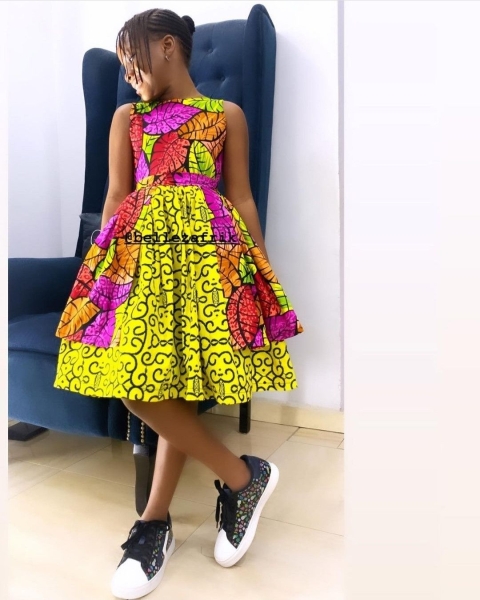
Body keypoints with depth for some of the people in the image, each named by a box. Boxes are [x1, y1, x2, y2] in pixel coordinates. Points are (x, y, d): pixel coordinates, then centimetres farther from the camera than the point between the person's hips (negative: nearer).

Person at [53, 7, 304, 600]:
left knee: (184, 378, -13)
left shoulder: (227, 114, 17)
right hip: (139, 250, 3)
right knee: (136, 379, -13)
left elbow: (242, 197, 13)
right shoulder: (127, 117, 23)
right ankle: (244, 474, 0)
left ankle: (155, 520, 4)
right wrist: (99, 269, 9)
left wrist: (262, 267, 6)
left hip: (211, 249, -2)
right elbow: (116, 195, 16)